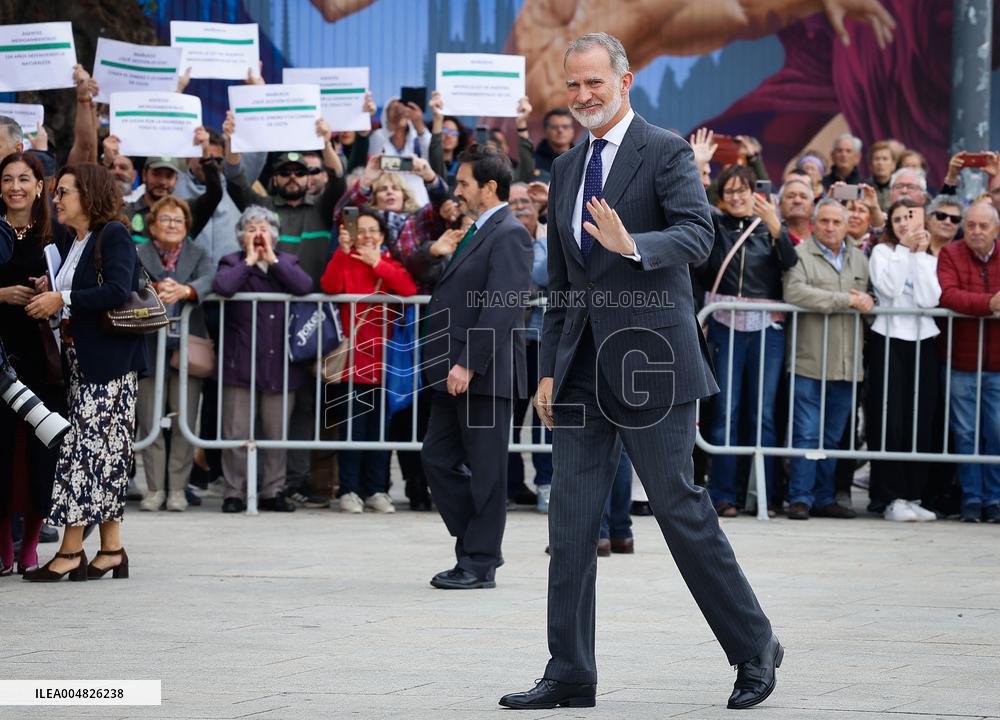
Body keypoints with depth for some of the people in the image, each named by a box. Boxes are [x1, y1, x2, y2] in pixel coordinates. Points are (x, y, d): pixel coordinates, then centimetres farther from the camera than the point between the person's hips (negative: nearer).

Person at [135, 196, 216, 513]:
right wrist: (157, 289, -33)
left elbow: (208, 279, -11)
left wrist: (183, 290, -32)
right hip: (149, 345, -1)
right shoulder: (138, 254, 6)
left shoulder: (198, 255, 10)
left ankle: (178, 488, 6)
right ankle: (154, 488, 5)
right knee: (150, 418, -2)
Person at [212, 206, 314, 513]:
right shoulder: (232, 263, 7)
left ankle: (273, 491, 15)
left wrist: (272, 260, -6)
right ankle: (233, 493, 4)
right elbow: (222, 287, -17)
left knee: (276, 432, 7)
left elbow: (305, 287, -8)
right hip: (240, 361, -2)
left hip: (279, 362, 2)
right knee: (237, 433, -3)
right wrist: (250, 261, -6)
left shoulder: (287, 262, 13)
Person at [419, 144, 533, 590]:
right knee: (438, 457, 10)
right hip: (455, 372, 10)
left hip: (484, 373, -10)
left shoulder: (508, 235, -12)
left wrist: (469, 365, -24)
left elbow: (501, 308, -20)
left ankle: (480, 563, 4)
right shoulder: (477, 232, 19)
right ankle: (474, 546, 18)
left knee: (485, 469, -2)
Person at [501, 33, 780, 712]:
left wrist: (632, 245, -36)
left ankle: (755, 647, 13)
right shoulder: (566, 169, 17)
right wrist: (550, 368, 16)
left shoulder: (666, 152, -4)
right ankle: (571, 674, 6)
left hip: (650, 360, -6)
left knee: (682, 509, -3)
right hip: (583, 369, 7)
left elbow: (698, 234, -18)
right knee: (572, 522, 2)